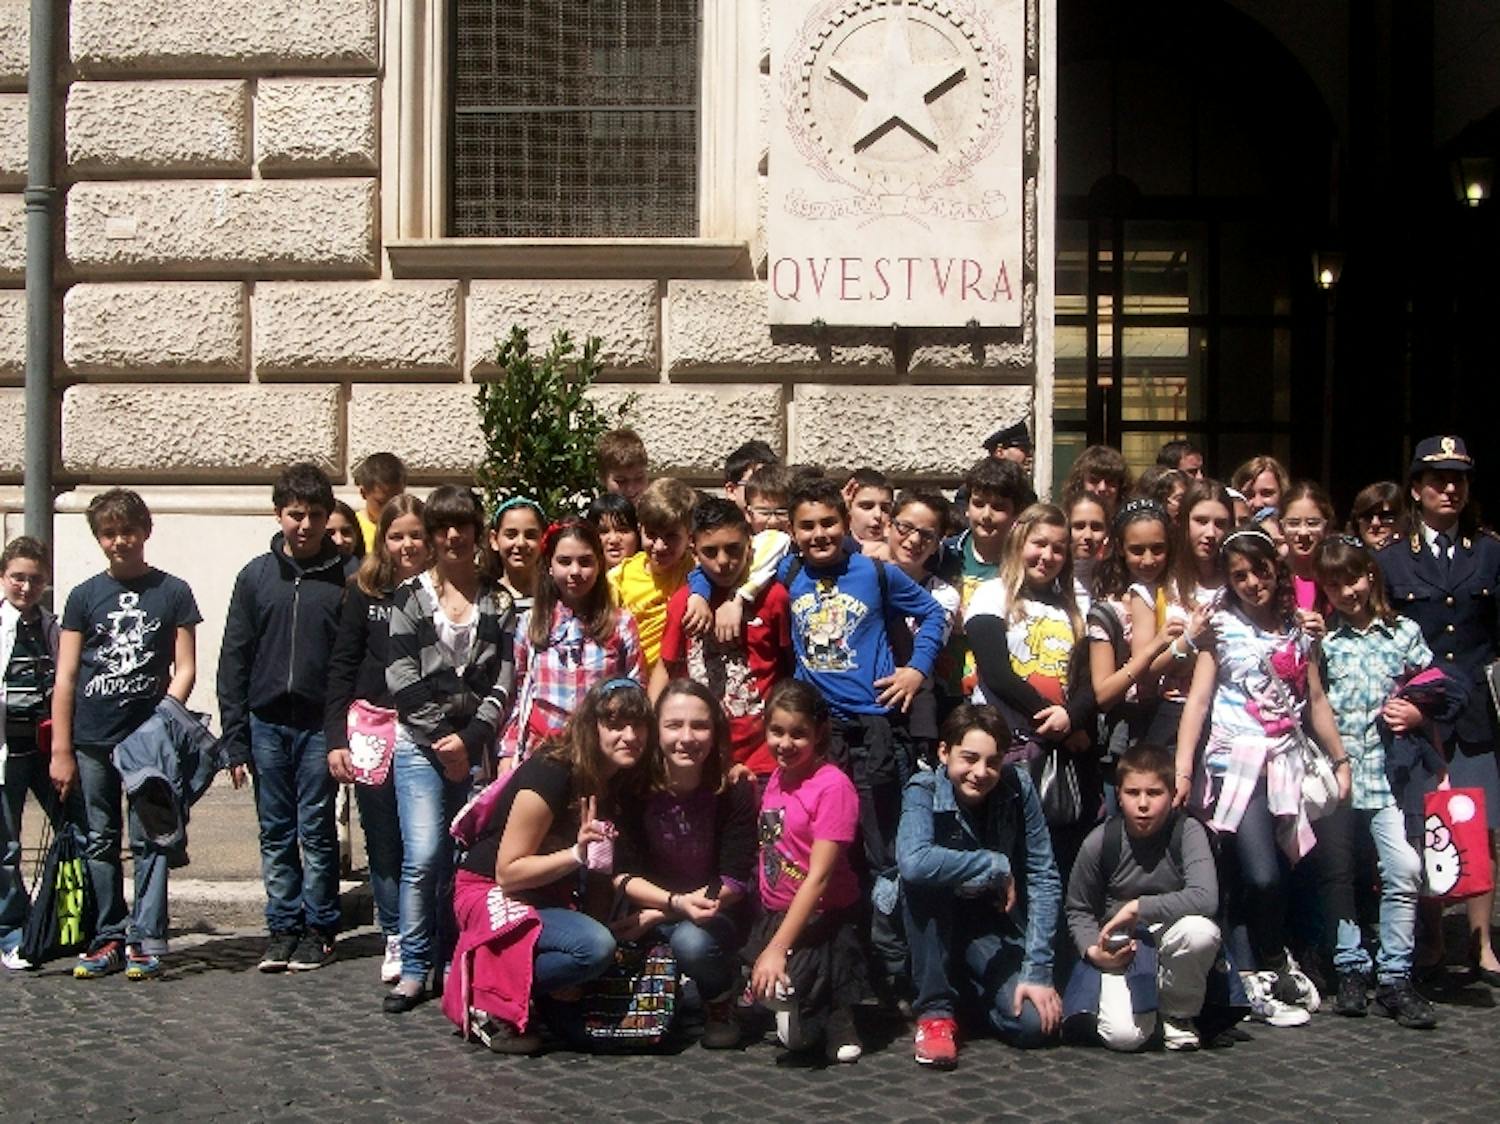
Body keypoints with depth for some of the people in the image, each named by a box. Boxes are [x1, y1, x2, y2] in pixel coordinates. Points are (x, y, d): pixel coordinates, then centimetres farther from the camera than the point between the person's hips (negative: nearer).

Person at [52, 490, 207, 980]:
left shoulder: (173, 592, 3)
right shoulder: (84, 596, 7)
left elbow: (185, 669, 3)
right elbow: (64, 678, 6)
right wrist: (61, 751, 1)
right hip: (91, 742, 2)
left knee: (149, 842, -2)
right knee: (100, 843, 8)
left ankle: (145, 940, 3)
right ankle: (108, 938, 16)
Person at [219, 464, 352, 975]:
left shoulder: (347, 577, -1)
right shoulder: (256, 576, 6)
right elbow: (234, 659, 6)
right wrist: (235, 735, 0)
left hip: (321, 724, -2)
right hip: (267, 723, 3)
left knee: (317, 831, 3)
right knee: (276, 834, 8)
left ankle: (319, 928, 13)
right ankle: (283, 927, 17)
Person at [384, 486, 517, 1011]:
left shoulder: (499, 600, 11)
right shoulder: (411, 596, 7)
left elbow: (504, 680, 3)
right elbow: (402, 679, 0)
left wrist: (469, 736, -8)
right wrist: (441, 738, -7)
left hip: (476, 746, 1)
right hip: (422, 745, -1)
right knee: (423, 855, -12)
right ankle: (414, 969, -3)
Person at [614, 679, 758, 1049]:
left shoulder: (735, 791, -16)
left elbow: (734, 881, -15)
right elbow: (623, 873, -11)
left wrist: (655, 915, -23)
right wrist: (676, 902, -30)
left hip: (718, 912, -1)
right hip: (650, 907, 1)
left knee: (693, 942, -36)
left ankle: (721, 1003, 0)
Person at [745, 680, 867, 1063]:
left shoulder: (832, 785, -16)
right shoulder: (776, 778, 8)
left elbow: (819, 876, -21)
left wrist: (777, 948, -24)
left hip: (822, 918, -9)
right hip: (774, 913, 9)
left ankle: (835, 1018, 7)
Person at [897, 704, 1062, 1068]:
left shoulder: (1018, 788, -14)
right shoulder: (924, 791, -21)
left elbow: (1044, 881, -12)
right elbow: (913, 862, -42)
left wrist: (1037, 970, -18)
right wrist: (996, 866, -32)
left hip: (995, 926, 2)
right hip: (935, 928, -2)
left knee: (1035, 1023, -20)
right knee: (921, 879, -33)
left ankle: (968, 990, 14)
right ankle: (935, 1010, -19)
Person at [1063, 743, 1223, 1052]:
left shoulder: (1187, 831, -13)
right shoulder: (1100, 841, -9)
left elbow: (1205, 898, -28)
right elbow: (1078, 910, 6)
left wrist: (1138, 908, -25)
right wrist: (1092, 949, -13)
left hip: (1169, 939, 1)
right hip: (1119, 950, 0)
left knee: (1202, 931, -36)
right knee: (1124, 1036, -27)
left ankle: (1177, 1013, -5)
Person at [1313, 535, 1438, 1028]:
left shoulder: (1404, 632, 8)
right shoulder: (1320, 637, 4)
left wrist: (1418, 715, -4)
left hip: (1385, 769, 0)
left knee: (1405, 868, -12)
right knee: (1338, 873, 6)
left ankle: (1394, 977, -2)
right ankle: (1351, 970, 19)